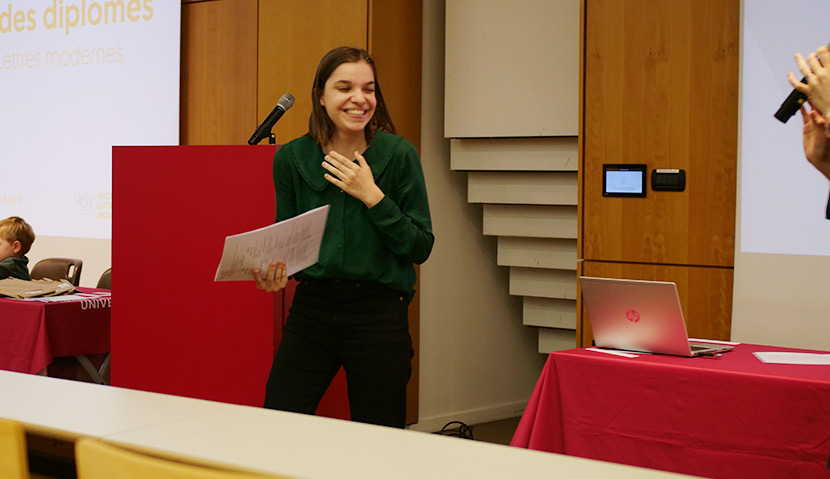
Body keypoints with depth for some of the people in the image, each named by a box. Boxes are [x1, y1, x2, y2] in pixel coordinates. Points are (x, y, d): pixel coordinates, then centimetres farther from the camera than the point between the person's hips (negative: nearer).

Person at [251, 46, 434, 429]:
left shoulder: (399, 155, -3)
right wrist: (274, 272, -10)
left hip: (379, 314, -2)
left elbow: (421, 247, -4)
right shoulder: (291, 158, 3)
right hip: (311, 308, 2)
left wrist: (373, 197, -14)